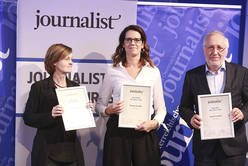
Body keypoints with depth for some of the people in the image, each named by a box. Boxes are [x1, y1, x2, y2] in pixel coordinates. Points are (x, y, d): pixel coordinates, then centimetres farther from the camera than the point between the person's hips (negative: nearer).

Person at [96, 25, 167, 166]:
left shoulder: (153, 72, 8)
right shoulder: (113, 72, 6)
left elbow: (161, 108, 9)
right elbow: (100, 104, 11)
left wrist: (155, 123, -9)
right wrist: (109, 110, -9)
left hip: (145, 133, 1)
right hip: (117, 131, 0)